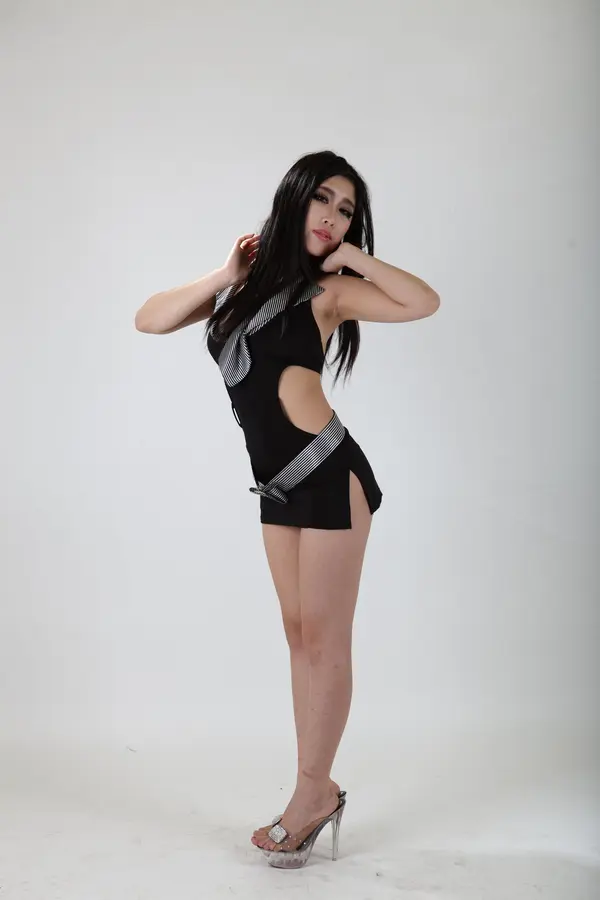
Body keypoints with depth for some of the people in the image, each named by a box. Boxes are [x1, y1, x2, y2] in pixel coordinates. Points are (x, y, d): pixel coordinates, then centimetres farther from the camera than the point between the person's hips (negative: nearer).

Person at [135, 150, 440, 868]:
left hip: (329, 476, -6)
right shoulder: (247, 282, 11)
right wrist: (224, 277, -1)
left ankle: (311, 795, 17)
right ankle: (318, 791, 25)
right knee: (299, 636, 12)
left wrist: (353, 255, -8)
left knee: (323, 640, 2)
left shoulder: (329, 288, -3)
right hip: (278, 486, 6)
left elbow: (425, 302, -18)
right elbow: (148, 320, 6)